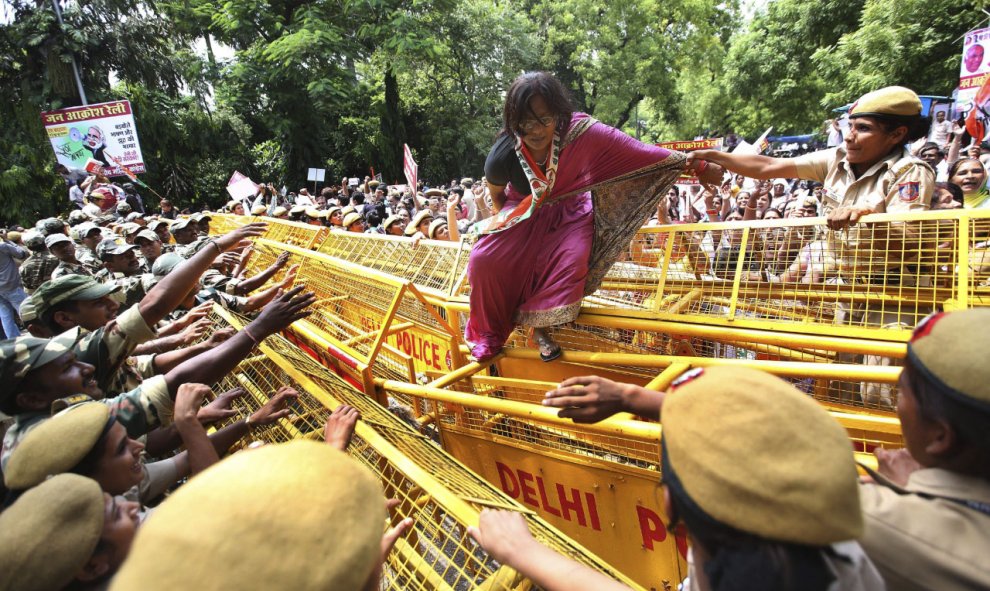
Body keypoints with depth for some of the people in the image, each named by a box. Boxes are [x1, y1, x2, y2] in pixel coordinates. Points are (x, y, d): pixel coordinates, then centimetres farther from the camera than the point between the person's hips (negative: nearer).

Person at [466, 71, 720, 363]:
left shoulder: (579, 131, -31)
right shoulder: (502, 156, -28)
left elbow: (639, 152, -27)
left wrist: (699, 166, -24)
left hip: (567, 211, 0)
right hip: (524, 213, 0)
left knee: (572, 259, -28)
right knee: (484, 259, -19)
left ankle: (540, 327, -3)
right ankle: (490, 331, 7)